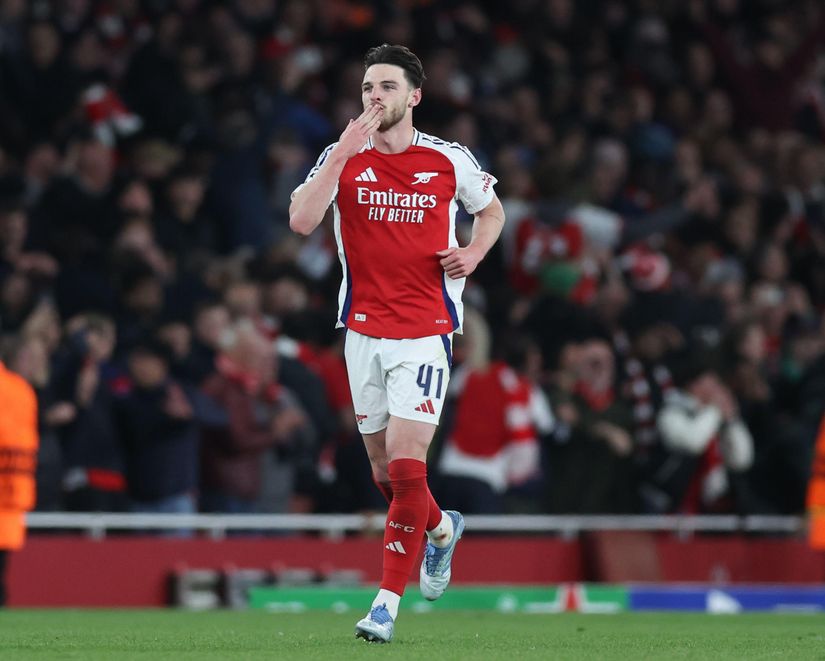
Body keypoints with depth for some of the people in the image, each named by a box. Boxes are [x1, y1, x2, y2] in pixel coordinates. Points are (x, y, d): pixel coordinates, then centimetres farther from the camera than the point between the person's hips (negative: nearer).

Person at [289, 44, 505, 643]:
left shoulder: (449, 160, 0)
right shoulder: (343, 157, -1)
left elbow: (492, 211, 18)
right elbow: (301, 222, -16)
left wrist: (472, 253, -2)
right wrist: (343, 154, -22)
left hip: (425, 332, -3)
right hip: (364, 329, 3)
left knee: (405, 466, -13)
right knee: (383, 467, 12)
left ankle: (388, 601, -5)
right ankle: (441, 527, 44)